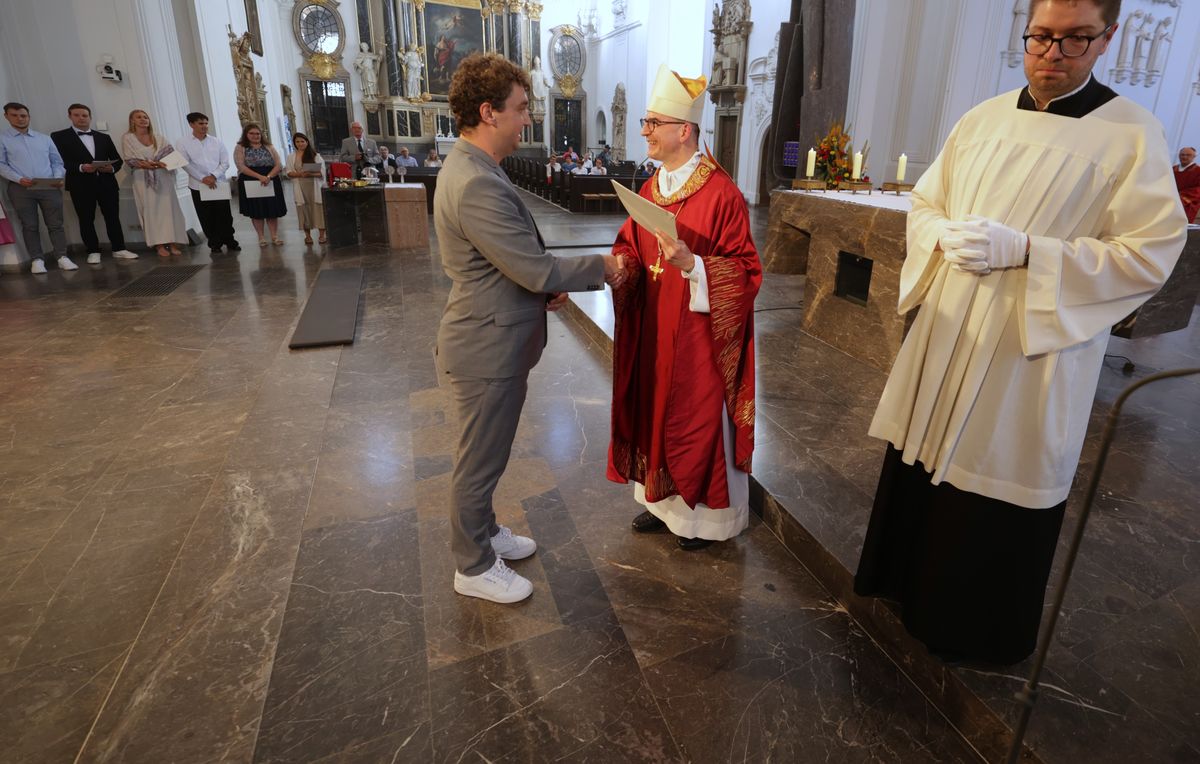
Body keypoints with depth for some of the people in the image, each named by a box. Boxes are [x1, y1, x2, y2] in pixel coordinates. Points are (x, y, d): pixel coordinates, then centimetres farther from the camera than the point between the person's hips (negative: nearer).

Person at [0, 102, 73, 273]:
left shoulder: (44, 138, 16)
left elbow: (57, 161, 15)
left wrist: (58, 178, -5)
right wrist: (19, 179, -15)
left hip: (49, 187, 2)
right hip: (21, 188, -2)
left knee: (56, 223, -2)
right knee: (29, 226, 0)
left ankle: (62, 257, -2)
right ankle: (37, 260, 0)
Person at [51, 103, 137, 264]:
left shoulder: (104, 137, 17)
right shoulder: (59, 136, 5)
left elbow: (118, 159, 13)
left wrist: (112, 168, -8)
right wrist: (81, 167, -20)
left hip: (106, 183, 3)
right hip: (81, 185, -3)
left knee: (113, 217, 4)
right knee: (86, 219, 2)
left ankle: (119, 249, 10)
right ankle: (93, 252, 8)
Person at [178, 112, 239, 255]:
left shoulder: (216, 142, 6)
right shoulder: (182, 143, 1)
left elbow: (225, 162, 2)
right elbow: (185, 164, -6)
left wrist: (213, 176, -12)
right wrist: (203, 178, -15)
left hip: (219, 184, 1)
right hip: (198, 186, -1)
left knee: (225, 215, 1)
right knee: (207, 217, 3)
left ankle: (230, 241, 14)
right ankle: (215, 244, 13)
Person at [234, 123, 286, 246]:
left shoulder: (269, 147, 10)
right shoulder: (240, 148, 3)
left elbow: (278, 165, 1)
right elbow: (241, 166, -9)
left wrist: (268, 177, -16)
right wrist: (260, 177, -21)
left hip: (271, 183, 2)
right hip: (250, 184, -2)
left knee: (273, 210, 1)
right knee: (255, 211, 2)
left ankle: (274, 236, 8)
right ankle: (261, 237, 8)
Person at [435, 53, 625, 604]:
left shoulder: (469, 167, 9)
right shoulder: (477, 184, -26)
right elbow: (537, 270, -25)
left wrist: (545, 287, 6)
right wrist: (601, 267, -10)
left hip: (493, 342, 10)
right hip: (487, 350, -10)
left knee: (486, 456, 24)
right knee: (479, 462, 8)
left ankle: (483, 532, 45)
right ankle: (474, 568, 28)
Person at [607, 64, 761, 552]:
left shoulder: (721, 193, -14)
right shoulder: (648, 191, 7)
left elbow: (745, 272, -14)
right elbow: (631, 251, 11)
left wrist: (691, 264, -29)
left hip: (699, 335, -6)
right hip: (652, 333, 7)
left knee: (699, 420, 7)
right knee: (655, 413, 15)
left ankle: (704, 515, 27)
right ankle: (663, 500, 35)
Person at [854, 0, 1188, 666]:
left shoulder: (1133, 135, -6)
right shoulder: (982, 120, 8)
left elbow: (1151, 255, -11)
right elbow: (924, 202, 13)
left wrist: (1024, 250, -22)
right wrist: (947, 235, -10)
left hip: (1033, 349, -4)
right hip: (947, 335, 5)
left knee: (996, 488, 7)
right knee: (921, 461, 15)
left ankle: (978, 631, 31)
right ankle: (909, 581, 39)